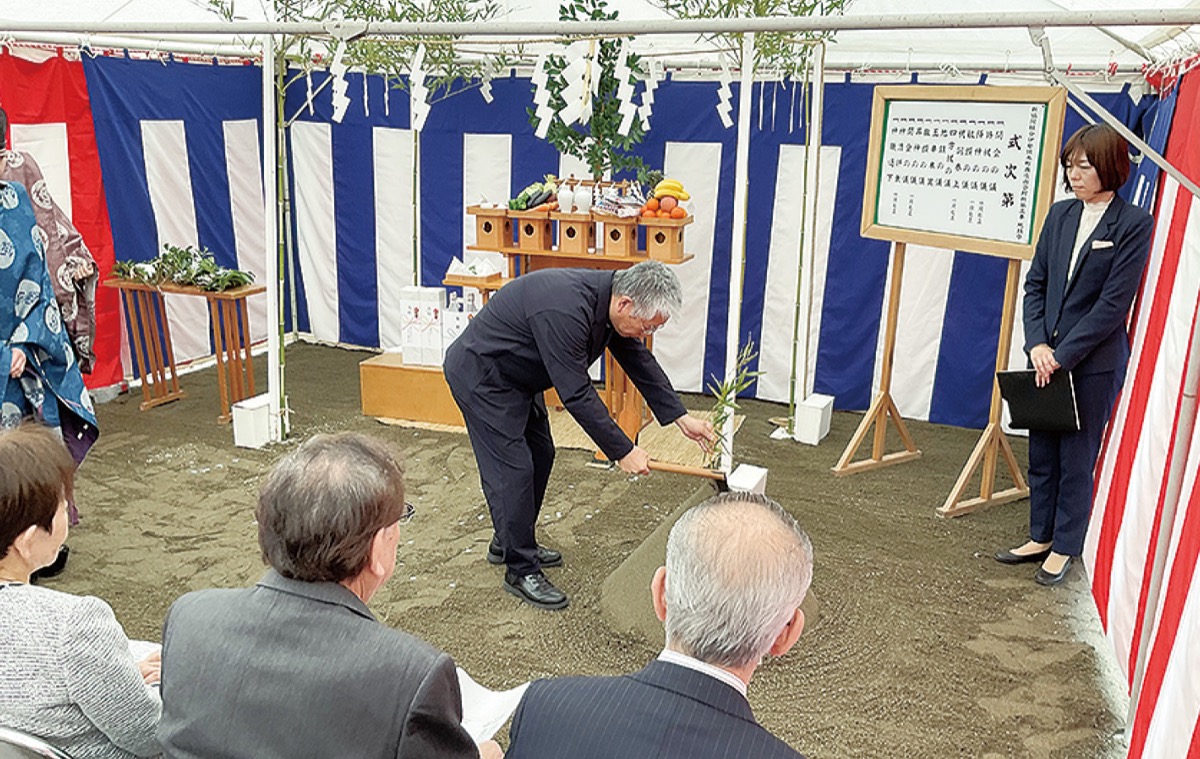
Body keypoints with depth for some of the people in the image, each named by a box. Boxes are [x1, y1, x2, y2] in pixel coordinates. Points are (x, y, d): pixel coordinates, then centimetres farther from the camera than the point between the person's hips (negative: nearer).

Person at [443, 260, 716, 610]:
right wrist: (623, 451, -25)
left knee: (540, 456, 14)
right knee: (513, 470, -9)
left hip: (517, 376, 10)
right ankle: (521, 570, 6)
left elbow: (640, 361, 4)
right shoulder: (565, 311, -36)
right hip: (479, 375, -10)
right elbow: (577, 394, -32)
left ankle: (508, 542, 31)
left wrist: (681, 417, 3)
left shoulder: (608, 298, -8)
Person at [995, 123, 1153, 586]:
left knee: (1076, 460, 6)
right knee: (1041, 455, 14)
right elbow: (1035, 284, 6)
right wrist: (1037, 344, -7)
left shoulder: (1134, 224, -10)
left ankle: (1064, 548, 20)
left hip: (1094, 363, -5)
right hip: (1047, 358, 5)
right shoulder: (1060, 214, 6)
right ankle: (1041, 537, 29)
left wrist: (1062, 355, -15)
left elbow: (1114, 303, -14)